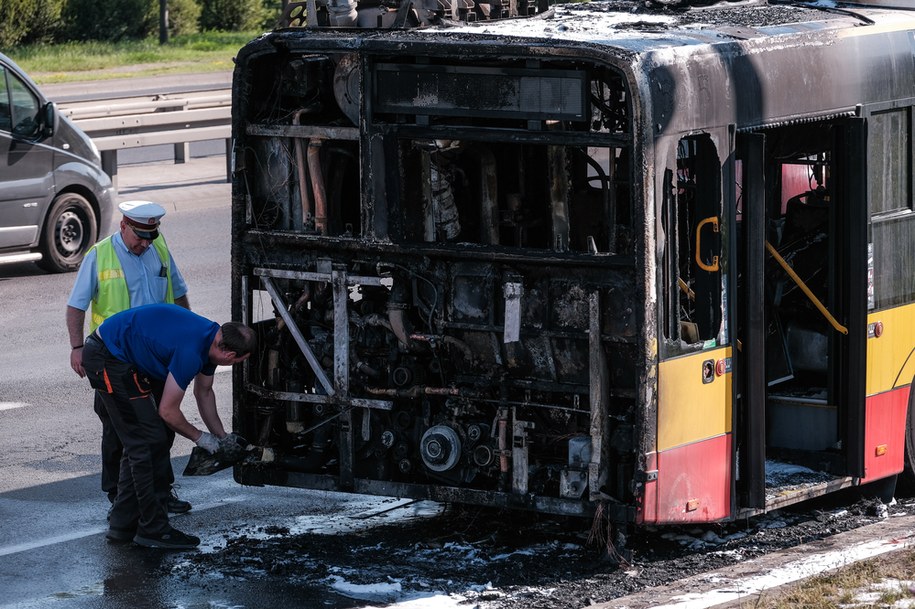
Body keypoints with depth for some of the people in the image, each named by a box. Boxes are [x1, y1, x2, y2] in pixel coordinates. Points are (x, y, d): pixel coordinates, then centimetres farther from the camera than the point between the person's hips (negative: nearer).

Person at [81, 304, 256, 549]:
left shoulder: (212, 338, 3)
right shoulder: (190, 352, -26)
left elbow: (204, 392, 22)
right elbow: (168, 411, -16)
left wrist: (222, 437, 23)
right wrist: (200, 437, -1)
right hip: (108, 358, -10)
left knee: (140, 444, 15)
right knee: (149, 443, -7)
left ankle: (123, 525, 20)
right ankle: (154, 529, 0)